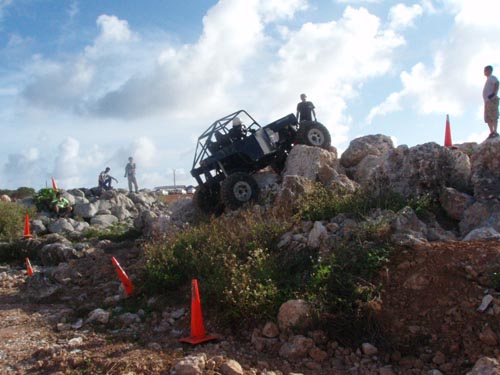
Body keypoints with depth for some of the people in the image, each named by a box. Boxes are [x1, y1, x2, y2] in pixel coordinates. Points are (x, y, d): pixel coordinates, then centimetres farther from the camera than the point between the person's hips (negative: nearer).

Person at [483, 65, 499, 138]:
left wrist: (493, 93, -25)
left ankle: (495, 132, -18)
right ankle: (492, 132, 7)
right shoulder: (488, 80, 28)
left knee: (494, 117, -14)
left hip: (492, 100, -10)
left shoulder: (492, 77, -1)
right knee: (488, 118, 7)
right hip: (487, 101, 10)